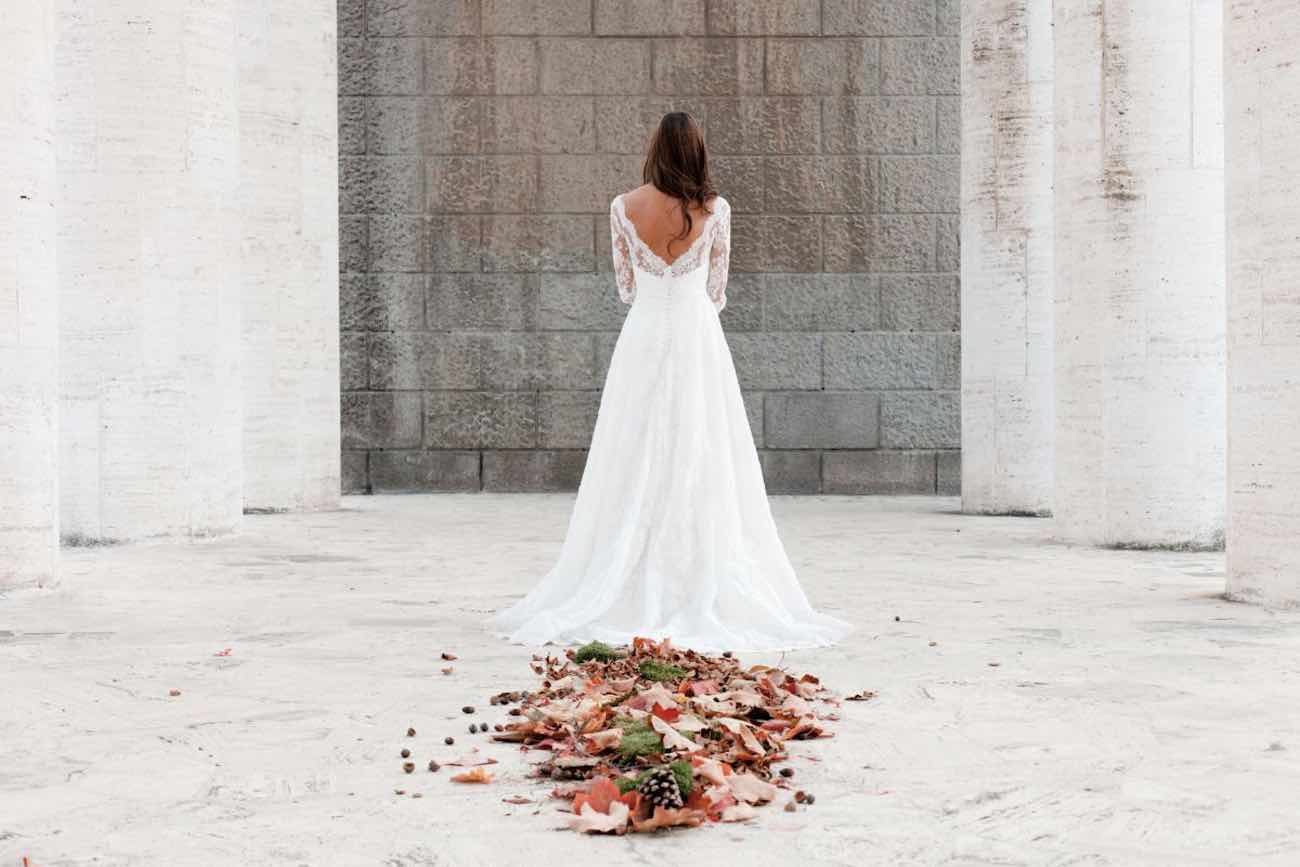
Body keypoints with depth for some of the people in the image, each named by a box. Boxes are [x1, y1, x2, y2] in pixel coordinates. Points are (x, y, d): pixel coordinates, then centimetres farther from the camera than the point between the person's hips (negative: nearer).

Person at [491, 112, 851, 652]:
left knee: (635, 471, 5)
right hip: (697, 340, -1)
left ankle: (633, 594, 6)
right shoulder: (715, 210, -3)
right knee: (700, 471, 2)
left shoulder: (624, 208, -1)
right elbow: (716, 292, 6)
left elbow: (625, 287, 9)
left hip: (642, 338, 1)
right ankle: (702, 592, 2)